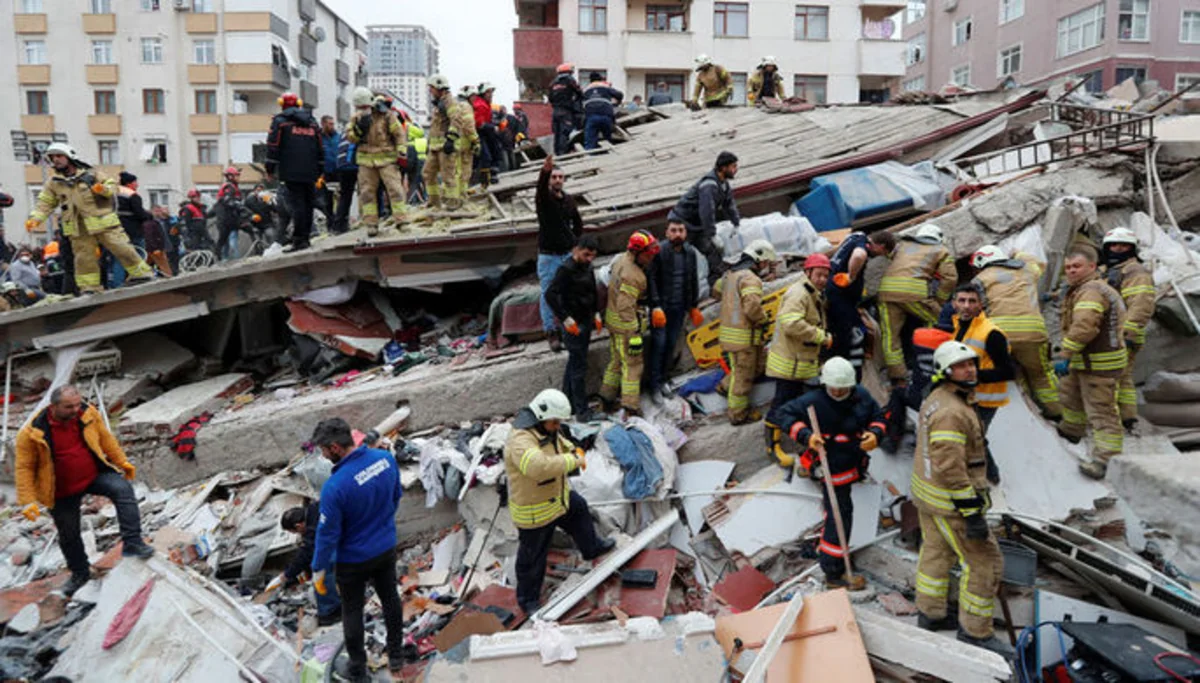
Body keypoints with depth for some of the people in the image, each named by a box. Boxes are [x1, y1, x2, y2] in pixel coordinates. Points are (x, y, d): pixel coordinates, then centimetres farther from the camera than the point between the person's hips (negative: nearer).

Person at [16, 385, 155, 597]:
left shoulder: (88, 413, -12)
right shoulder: (32, 433, -20)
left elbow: (105, 438, 5)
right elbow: (24, 468, -12)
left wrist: (122, 462, 9)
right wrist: (28, 501, -16)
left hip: (95, 475, 1)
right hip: (63, 492, -1)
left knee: (123, 490, -27)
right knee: (68, 535, 12)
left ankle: (132, 543, -25)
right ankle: (80, 573, 37)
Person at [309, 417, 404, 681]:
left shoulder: (335, 486, -33)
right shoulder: (386, 458, -16)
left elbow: (328, 533, -21)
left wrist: (318, 571, -5)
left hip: (353, 560, -5)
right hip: (387, 548, 5)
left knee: (352, 611, 18)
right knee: (390, 599, 25)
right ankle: (396, 655, 43)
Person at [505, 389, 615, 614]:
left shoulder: (547, 430, -5)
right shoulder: (521, 441, -35)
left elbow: (562, 443, 16)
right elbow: (540, 467, -51)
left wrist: (575, 450, -7)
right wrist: (574, 460, -39)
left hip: (558, 495, 9)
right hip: (535, 511, -9)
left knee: (579, 510, 32)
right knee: (533, 556, 9)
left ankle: (592, 548, 62)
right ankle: (528, 599, 33)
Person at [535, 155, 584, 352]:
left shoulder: (569, 200, 6)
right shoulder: (543, 199, -9)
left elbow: (578, 223, 21)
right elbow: (541, 188, -34)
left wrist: (575, 241, 11)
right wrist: (545, 171, -53)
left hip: (568, 254, 4)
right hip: (548, 256, -4)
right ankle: (551, 332, 10)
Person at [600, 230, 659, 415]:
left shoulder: (621, 260, 5)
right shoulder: (632, 275, -26)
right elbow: (626, 307, -29)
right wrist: (635, 334, -25)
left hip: (613, 319, 10)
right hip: (625, 325, -10)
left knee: (616, 360, 20)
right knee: (632, 365, -2)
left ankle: (607, 400, 31)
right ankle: (631, 408, 2)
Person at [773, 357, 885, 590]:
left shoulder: (862, 396, -4)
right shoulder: (813, 401, -20)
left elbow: (878, 417, 9)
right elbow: (783, 413, -14)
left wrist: (875, 433, -15)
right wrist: (805, 435, -27)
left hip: (853, 464, 7)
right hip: (832, 468, -6)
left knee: (836, 514, 22)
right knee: (840, 517, -3)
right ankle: (834, 575, 9)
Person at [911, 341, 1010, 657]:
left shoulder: (936, 399, 6)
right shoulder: (951, 412, -27)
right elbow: (950, 467, -30)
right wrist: (971, 513, -26)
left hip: (926, 490, 10)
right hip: (949, 500, -10)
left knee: (935, 551, 22)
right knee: (984, 562, 1)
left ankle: (930, 614, 38)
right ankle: (975, 631, 14)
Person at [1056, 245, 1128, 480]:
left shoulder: (1091, 291, -22)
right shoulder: (1080, 290, 14)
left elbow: (1083, 326, -35)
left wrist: (1065, 355, -31)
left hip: (1098, 364, -12)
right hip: (1085, 360, 12)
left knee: (1101, 411, -12)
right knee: (1069, 391, 31)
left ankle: (1106, 459, -13)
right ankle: (1071, 430, 52)